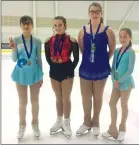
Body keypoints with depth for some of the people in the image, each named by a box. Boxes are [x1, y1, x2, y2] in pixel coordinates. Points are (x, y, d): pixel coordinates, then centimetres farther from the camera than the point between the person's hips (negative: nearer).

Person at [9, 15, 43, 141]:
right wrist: (14, 49, -22)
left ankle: (35, 124, 33)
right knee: (23, 101, 12)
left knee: (35, 101, 12)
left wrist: (41, 75, 3)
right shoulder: (16, 40, -6)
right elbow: (14, 59, -3)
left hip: (34, 74, 1)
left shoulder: (37, 41, -4)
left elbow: (39, 59, 3)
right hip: (21, 74, 0)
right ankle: (22, 126, 30)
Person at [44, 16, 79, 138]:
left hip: (67, 71, -3)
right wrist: (53, 64, 0)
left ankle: (66, 123, 24)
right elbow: (48, 57, 7)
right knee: (58, 98, 17)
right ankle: (59, 121, 34)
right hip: (54, 71, 3)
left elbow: (76, 58, -7)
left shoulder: (71, 40, -12)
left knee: (66, 98, 7)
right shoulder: (49, 40, -3)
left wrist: (70, 69, -7)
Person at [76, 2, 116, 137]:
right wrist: (88, 58, 2)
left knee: (98, 97, 14)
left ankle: (95, 123, 35)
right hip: (85, 69, 2)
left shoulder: (108, 31, -9)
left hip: (101, 70, -2)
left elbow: (112, 50, 0)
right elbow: (81, 49, 8)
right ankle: (87, 122, 34)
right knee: (85, 97, 13)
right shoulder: (83, 30, -2)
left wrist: (102, 60, 4)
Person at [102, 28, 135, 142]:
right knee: (112, 103, 9)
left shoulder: (131, 52, -13)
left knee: (124, 105, 8)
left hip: (126, 83, -6)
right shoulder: (117, 51, 5)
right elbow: (113, 67, 5)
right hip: (116, 83, 6)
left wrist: (119, 81, -14)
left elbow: (130, 70, -16)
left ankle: (122, 130, 28)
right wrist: (114, 80, -8)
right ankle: (113, 130, 24)